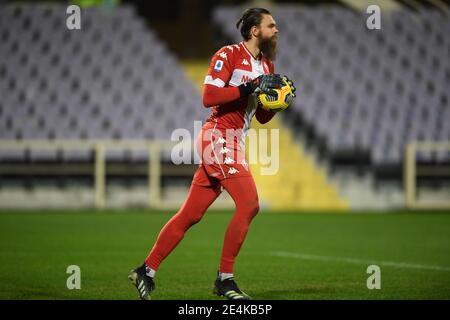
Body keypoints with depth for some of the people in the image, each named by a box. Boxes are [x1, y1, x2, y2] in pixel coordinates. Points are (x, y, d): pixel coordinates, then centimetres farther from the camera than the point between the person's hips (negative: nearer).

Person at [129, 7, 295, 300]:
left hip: (234, 144, 9)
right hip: (218, 136, -9)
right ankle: (225, 279, -10)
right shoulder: (229, 55, -7)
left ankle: (146, 272, 16)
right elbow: (209, 97, -19)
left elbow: (262, 117, 22)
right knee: (249, 205, -17)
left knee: (191, 215, 9)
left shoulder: (266, 65, 18)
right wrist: (250, 87, -20)